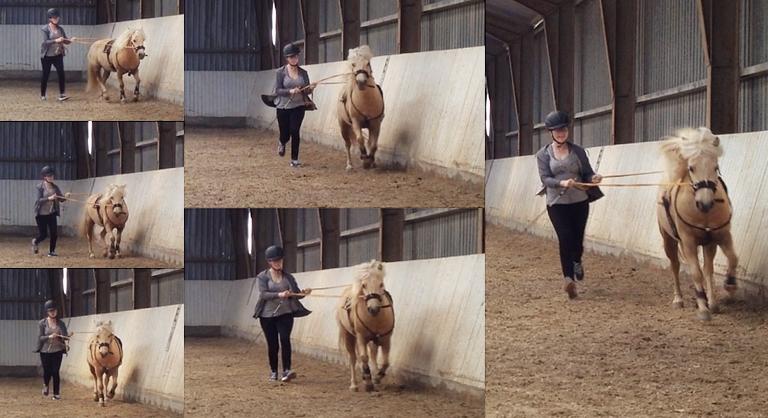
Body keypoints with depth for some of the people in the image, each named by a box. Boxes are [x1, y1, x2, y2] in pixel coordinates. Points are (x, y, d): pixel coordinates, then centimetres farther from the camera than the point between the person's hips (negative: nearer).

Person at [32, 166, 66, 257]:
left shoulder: (55, 187, 2)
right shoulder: (40, 187, -11)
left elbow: (61, 198, 2)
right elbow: (39, 200, -18)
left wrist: (65, 197, -20)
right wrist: (49, 198, -30)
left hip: (51, 213, 4)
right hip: (41, 214, -4)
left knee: (54, 234, -4)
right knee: (43, 234, 2)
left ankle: (51, 251, 11)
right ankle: (35, 242, 36)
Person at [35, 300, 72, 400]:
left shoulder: (60, 323, 1)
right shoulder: (42, 323, -4)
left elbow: (64, 336, -8)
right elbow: (40, 338, -7)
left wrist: (68, 335, -31)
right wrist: (49, 336, -25)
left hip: (57, 351, 1)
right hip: (45, 351, 0)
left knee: (55, 372, -4)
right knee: (47, 371, 5)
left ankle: (56, 393, 5)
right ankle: (46, 385, 38)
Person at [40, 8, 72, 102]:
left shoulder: (60, 29, 4)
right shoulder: (45, 29, -10)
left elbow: (65, 41, 8)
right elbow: (45, 42, -20)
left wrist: (70, 41, -15)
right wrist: (56, 40, -33)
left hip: (58, 55, 3)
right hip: (47, 56, -3)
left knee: (61, 74, -11)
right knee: (45, 75, 4)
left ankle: (61, 95, -12)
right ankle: (42, 95, 17)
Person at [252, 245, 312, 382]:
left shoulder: (288, 277, 7)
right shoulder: (263, 277, 0)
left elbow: (296, 294, 5)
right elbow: (263, 294, -13)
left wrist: (304, 293, -18)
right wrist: (279, 295, -29)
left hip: (285, 314, 0)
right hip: (268, 315, 0)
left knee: (285, 339, -18)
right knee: (272, 344, 4)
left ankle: (286, 370, -24)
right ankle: (273, 372, 17)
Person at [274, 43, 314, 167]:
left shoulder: (303, 73, 1)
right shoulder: (281, 72, -7)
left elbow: (306, 91, 4)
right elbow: (277, 90, -11)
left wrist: (310, 89, -19)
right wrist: (290, 91, -28)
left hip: (298, 107, 1)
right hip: (283, 107, -1)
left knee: (295, 132, -9)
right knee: (285, 134, 5)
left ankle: (294, 159, 2)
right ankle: (282, 144, 43)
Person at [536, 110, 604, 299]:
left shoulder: (577, 151, 4)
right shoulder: (544, 154, 0)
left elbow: (587, 173, 4)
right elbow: (545, 178, -8)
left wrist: (594, 177, -20)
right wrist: (562, 183, -27)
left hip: (579, 201, 2)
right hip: (557, 203, -2)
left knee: (578, 238, 11)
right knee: (565, 238, -14)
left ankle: (577, 262, 45)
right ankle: (569, 278, -15)